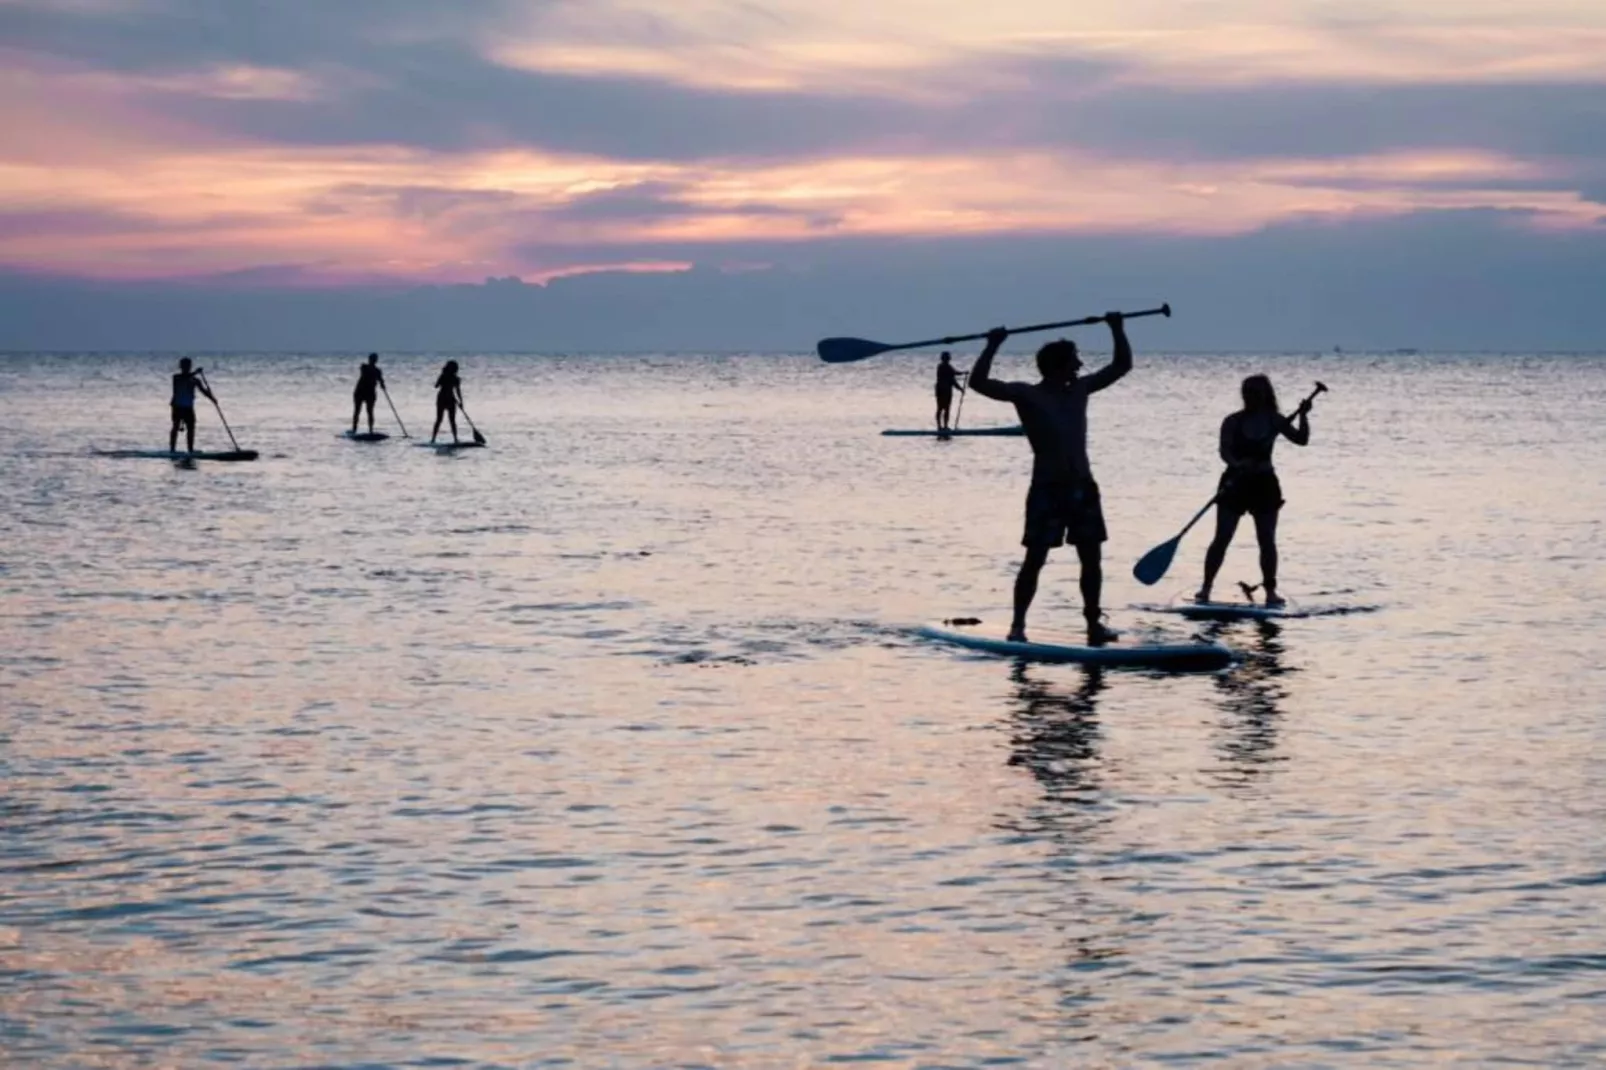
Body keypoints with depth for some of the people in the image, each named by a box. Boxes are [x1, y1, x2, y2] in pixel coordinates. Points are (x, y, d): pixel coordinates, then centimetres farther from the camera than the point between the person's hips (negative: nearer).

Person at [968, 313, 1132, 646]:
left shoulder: (1080, 390, 10)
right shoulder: (1027, 395, -6)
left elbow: (1121, 366, 19)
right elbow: (979, 382, -14)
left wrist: (1117, 330, 8)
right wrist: (993, 346, -21)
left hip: (1083, 488, 5)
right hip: (1047, 490, -5)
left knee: (1092, 558, 6)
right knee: (1035, 559, -6)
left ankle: (1094, 622, 15)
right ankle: (1018, 625, -1)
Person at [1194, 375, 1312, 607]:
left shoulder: (1274, 421, 2)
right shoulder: (1233, 422, -4)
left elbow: (1301, 439, -1)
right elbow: (1225, 451, -15)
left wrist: (1303, 416, -16)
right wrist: (1237, 464, -35)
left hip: (1264, 484, 2)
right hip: (1236, 482, -2)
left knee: (1267, 540, 1)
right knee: (1222, 538, -4)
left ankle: (1270, 590, 8)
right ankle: (1206, 587, 3)